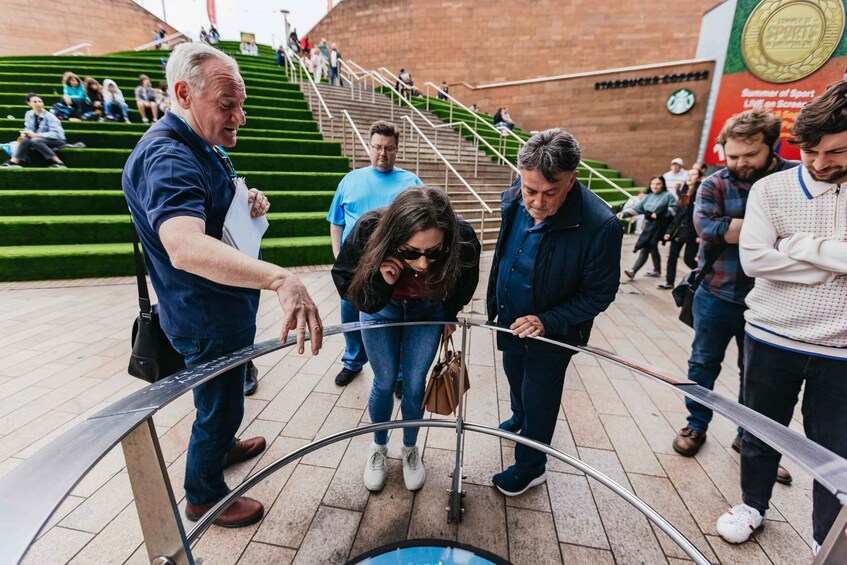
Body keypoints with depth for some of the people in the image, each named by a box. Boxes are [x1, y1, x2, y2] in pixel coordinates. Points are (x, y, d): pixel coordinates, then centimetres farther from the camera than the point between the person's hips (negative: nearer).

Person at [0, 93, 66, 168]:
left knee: (35, 140, -29)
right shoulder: (29, 114, 3)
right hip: (41, 139, 6)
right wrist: (25, 133, -14)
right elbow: (28, 128, 9)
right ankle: (13, 162, -19)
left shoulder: (49, 116, -15)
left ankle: (58, 162, -28)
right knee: (26, 139, -20)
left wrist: (36, 135, -22)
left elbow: (56, 133, -21)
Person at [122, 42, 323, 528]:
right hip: (208, 319, -9)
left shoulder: (206, 145, 5)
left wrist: (250, 206, -5)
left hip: (227, 307, 10)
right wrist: (280, 278, -59)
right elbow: (186, 247, -46)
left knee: (224, 397, 30)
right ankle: (204, 497, 38)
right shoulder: (167, 156, -28)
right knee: (220, 406, 12)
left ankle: (223, 446, 56)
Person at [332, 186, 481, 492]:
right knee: (385, 382, 8)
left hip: (428, 312, 1)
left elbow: (463, 286, -9)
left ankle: (410, 449, 37)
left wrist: (449, 316, 6)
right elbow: (345, 283, -21)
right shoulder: (368, 231, -39)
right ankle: (379, 447, 38)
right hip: (382, 309, 0)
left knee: (414, 384, 7)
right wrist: (379, 281, -41)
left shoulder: (464, 240, -35)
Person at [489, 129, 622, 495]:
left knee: (538, 400, 13)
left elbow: (600, 294, -19)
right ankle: (519, 418, 61)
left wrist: (547, 321, -28)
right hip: (510, 321, 6)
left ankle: (530, 466, 39)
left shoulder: (600, 225, -30)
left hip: (551, 333, -6)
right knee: (515, 377, 29)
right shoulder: (514, 199, -13)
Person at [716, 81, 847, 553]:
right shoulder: (771, 190, -5)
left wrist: (801, 246, -16)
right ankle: (753, 505, 41)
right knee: (761, 433, 17)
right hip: (772, 340, 0)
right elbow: (754, 258, -17)